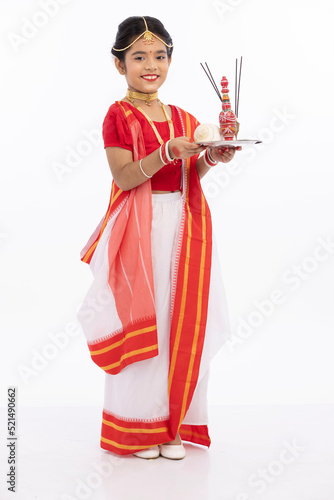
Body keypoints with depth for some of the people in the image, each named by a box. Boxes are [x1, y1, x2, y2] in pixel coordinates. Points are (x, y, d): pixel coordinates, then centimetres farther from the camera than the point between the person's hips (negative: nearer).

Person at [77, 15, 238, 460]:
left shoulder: (184, 120, 12)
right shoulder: (118, 116, -3)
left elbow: (188, 177, 11)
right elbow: (125, 176, -14)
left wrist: (210, 159, -7)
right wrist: (168, 152, -24)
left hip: (183, 228, 5)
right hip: (138, 231, -5)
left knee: (182, 323, 5)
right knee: (140, 323, 0)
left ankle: (173, 424, 18)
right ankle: (138, 427, 14)